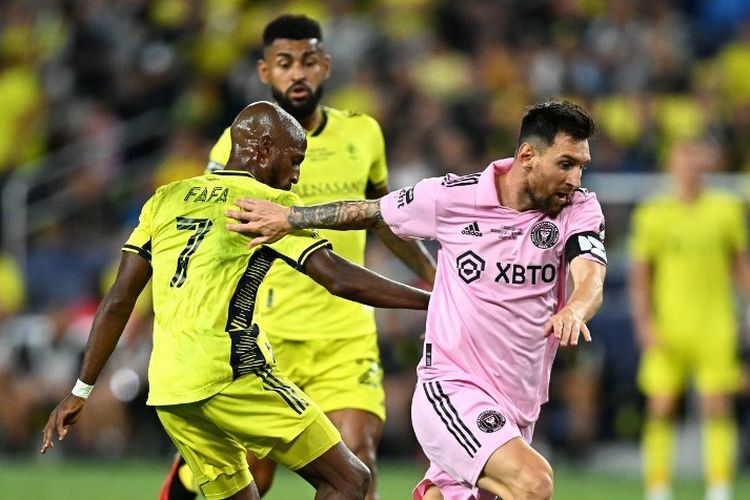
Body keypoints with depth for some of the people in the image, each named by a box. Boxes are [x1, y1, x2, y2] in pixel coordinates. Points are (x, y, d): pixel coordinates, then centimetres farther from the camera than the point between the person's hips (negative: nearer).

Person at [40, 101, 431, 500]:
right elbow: (339, 279, -10)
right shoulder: (271, 203, 1)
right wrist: (432, 301, -6)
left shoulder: (165, 200, 17)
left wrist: (81, 391, 20)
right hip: (230, 377, -7)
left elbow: (118, 302, 15)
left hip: (166, 390, 7)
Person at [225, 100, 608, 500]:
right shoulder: (454, 196, -7)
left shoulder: (579, 208, -3)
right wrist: (288, 217, 15)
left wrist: (574, 311, -43)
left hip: (518, 407, 4)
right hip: (450, 389, -4)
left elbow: (591, 278, -20)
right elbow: (371, 211, 10)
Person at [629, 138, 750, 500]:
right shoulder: (652, 214, 3)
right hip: (667, 329, 0)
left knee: (718, 408, -7)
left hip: (715, 327, 0)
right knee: (661, 409, -2)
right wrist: (644, 322, -5)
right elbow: (640, 276, 5)